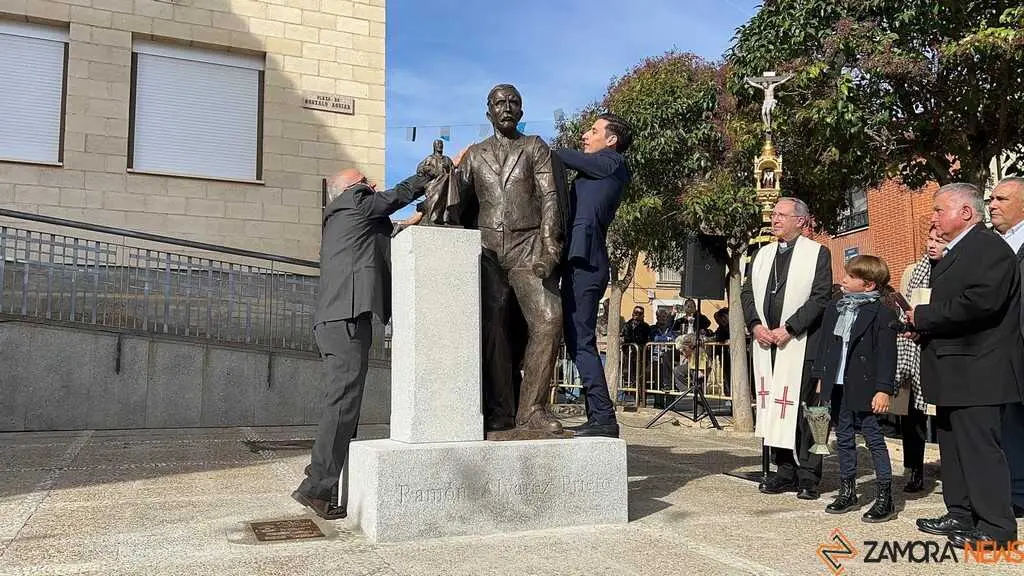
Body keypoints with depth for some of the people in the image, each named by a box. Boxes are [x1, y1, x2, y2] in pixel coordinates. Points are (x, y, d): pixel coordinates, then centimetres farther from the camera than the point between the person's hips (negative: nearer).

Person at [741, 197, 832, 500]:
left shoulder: (817, 253, 0)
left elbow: (821, 297, -8)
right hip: (766, 343, 5)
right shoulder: (762, 254, 17)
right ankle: (785, 472, 16)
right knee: (773, 408, 7)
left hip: (800, 344, -5)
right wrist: (756, 325, -1)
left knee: (802, 410, -4)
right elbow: (747, 292, 16)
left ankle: (808, 477, 5)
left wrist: (788, 329, -14)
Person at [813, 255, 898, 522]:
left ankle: (885, 497, 8)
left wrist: (884, 389, -17)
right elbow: (824, 344, 13)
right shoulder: (834, 308, 9)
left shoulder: (882, 313, -10)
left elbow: (887, 354, -13)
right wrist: (821, 376, 11)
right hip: (837, 385, 7)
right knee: (844, 438, 14)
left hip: (865, 387, -6)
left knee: (874, 439, 0)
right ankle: (847, 491, 24)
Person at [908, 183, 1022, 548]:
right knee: (953, 447, 16)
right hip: (954, 372, 10)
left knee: (980, 448, -4)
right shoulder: (954, 254, 19)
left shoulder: (989, 247, -13)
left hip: (977, 372, -10)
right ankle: (961, 515, 26)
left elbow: (980, 302, -26)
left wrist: (923, 316, -17)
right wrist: (923, 325, 1)